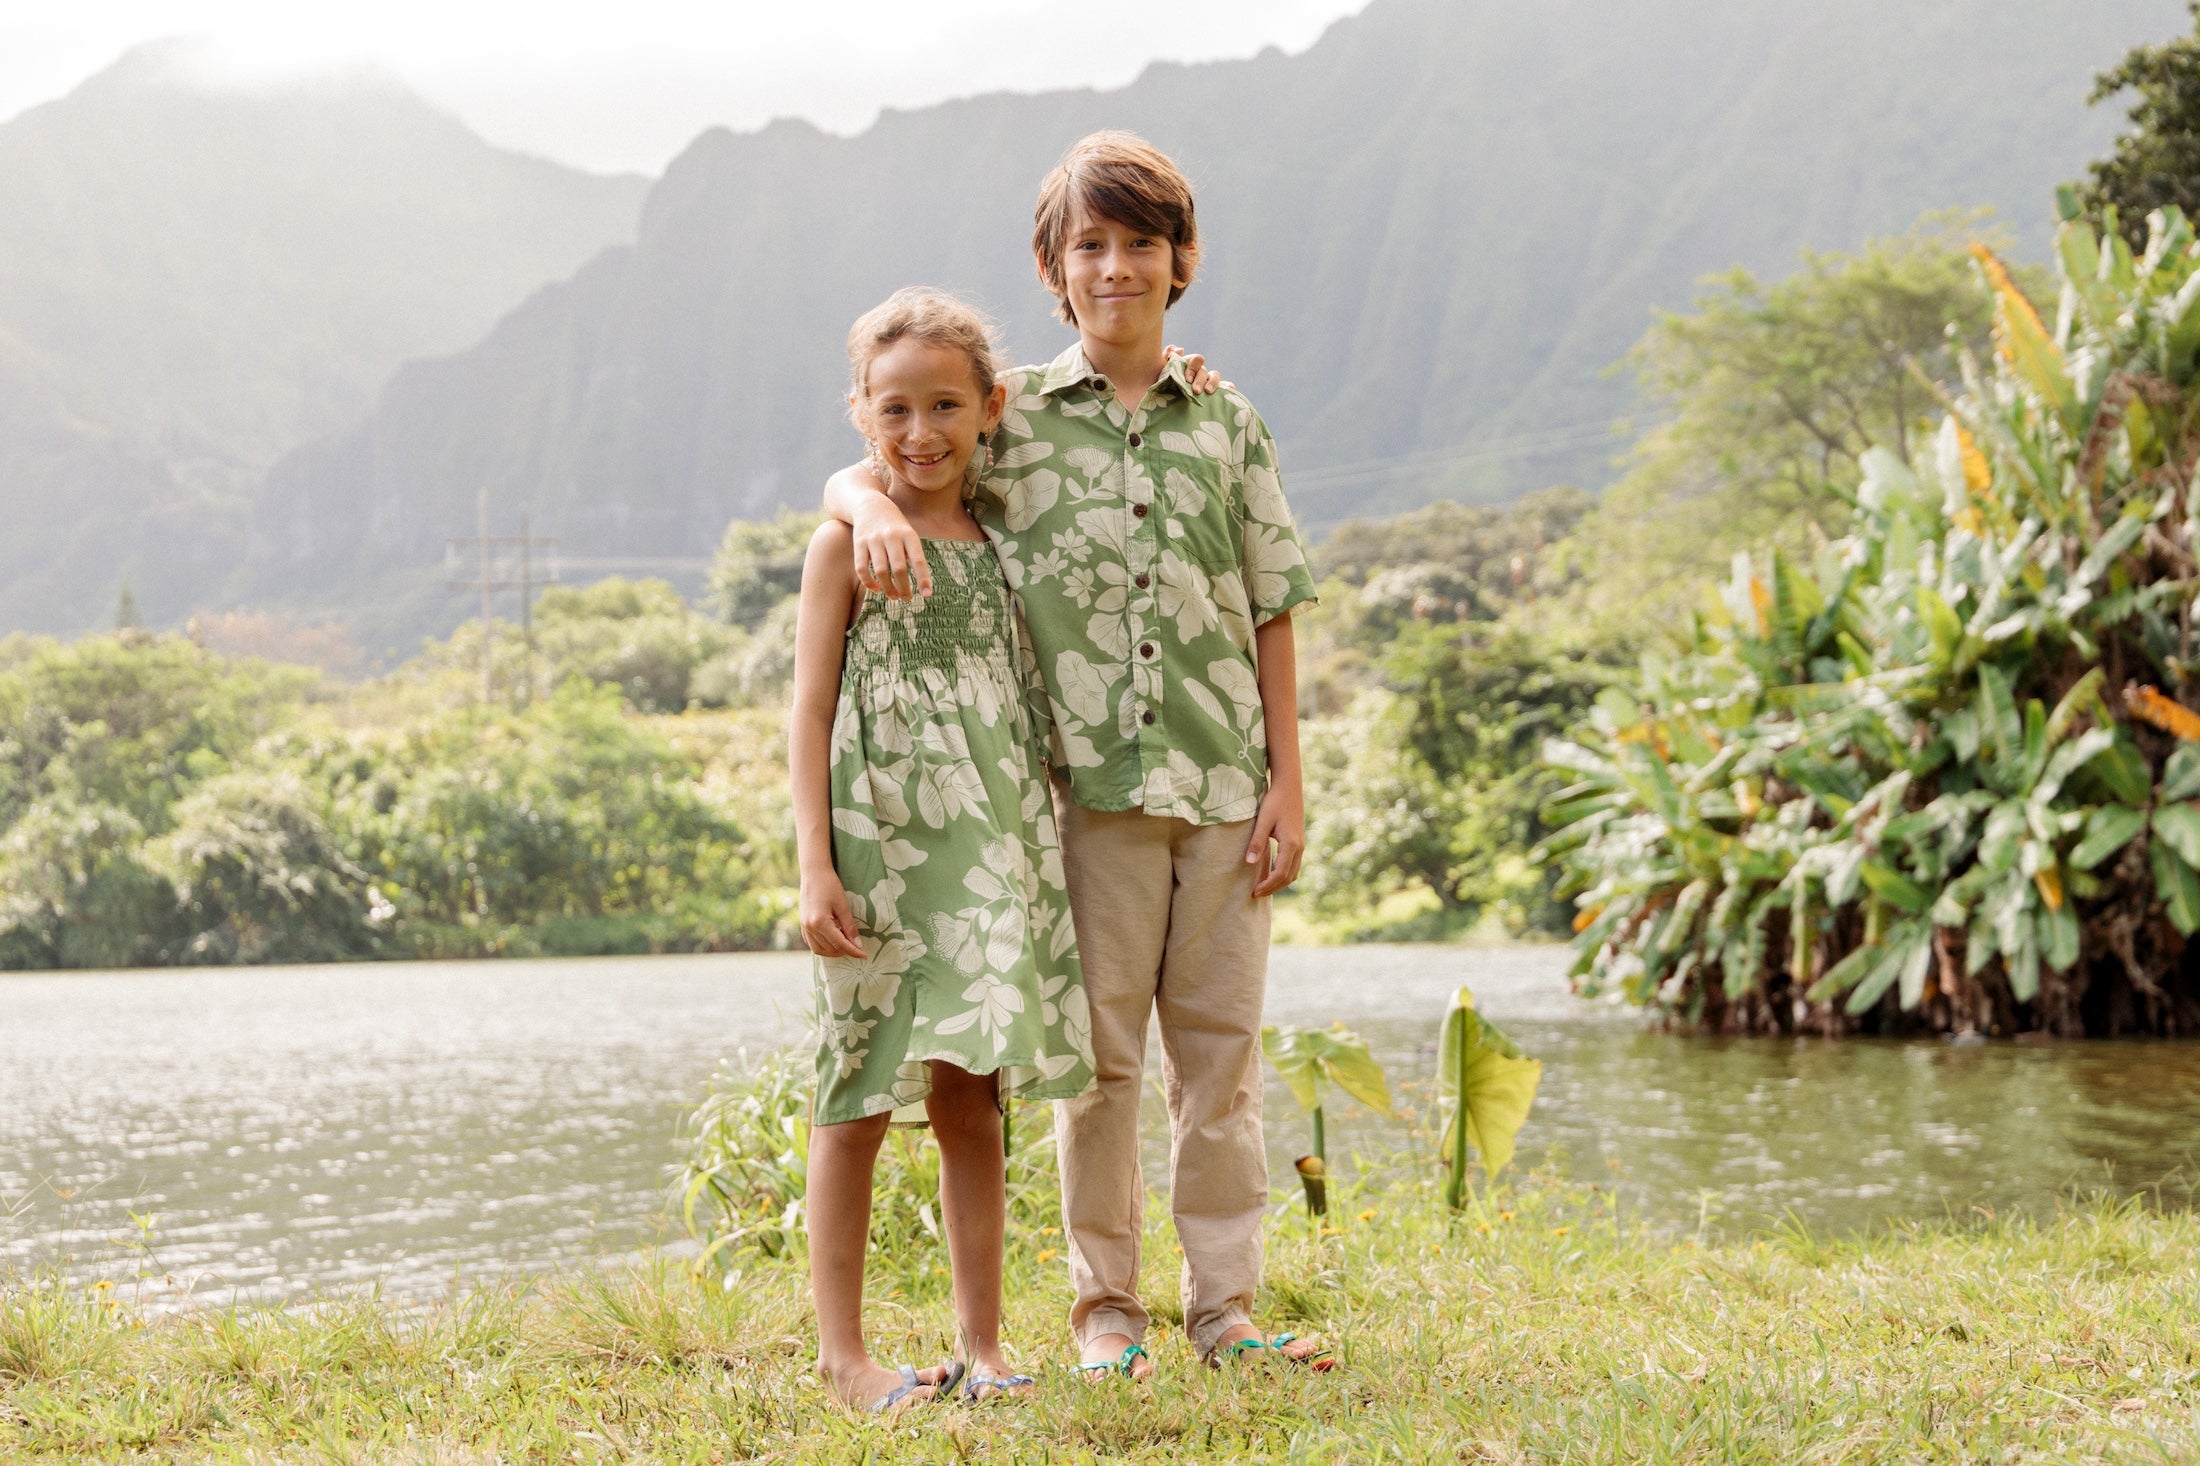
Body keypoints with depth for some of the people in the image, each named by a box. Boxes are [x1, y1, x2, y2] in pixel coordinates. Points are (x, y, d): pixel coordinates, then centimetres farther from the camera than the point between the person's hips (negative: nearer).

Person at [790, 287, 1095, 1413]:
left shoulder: (996, 544, 12)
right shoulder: (847, 542, -1)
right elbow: (812, 709, -4)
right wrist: (815, 866, -13)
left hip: (990, 855, 5)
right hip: (881, 852, -5)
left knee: (972, 1105, 8)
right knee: (860, 1104, -1)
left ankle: (981, 1344, 13)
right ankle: (841, 1351, 5)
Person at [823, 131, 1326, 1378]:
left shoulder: (1230, 423, 10)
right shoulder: (1016, 415, 6)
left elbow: (1272, 613, 10)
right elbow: (852, 475, 7)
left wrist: (1289, 781, 4)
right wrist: (876, 504, -18)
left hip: (1221, 782, 2)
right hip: (1086, 782, -1)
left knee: (1221, 1044, 5)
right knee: (1099, 1051, 2)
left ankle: (1228, 1301, 12)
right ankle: (1106, 1306, 12)